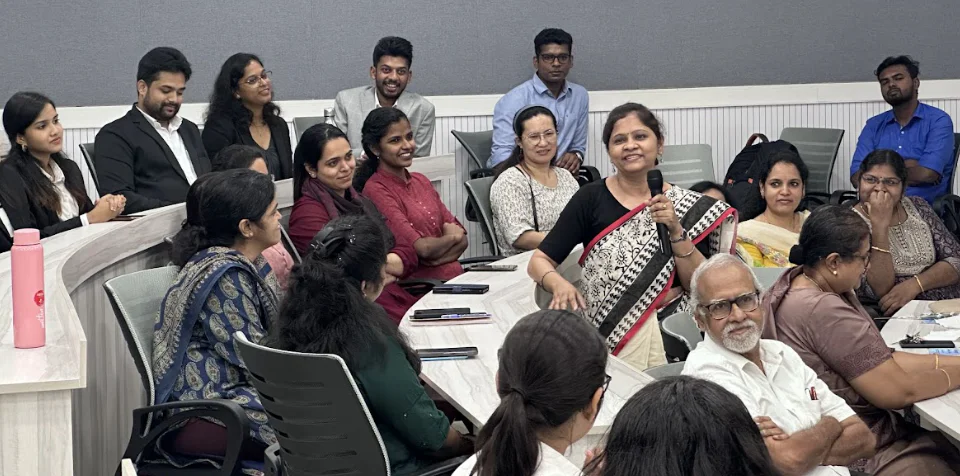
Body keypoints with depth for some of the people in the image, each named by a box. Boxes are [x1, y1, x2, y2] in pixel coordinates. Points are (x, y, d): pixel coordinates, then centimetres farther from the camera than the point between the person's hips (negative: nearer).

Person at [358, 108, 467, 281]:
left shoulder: (421, 181, 18)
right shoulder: (376, 190, -6)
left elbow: (461, 239, 11)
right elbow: (422, 248, -14)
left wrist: (435, 259, -9)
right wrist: (451, 236, 6)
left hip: (455, 275, 7)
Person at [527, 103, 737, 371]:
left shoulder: (690, 207, 8)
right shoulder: (591, 199, 5)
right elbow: (538, 262, 3)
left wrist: (676, 231, -10)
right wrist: (559, 284, -19)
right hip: (600, 335, -1)